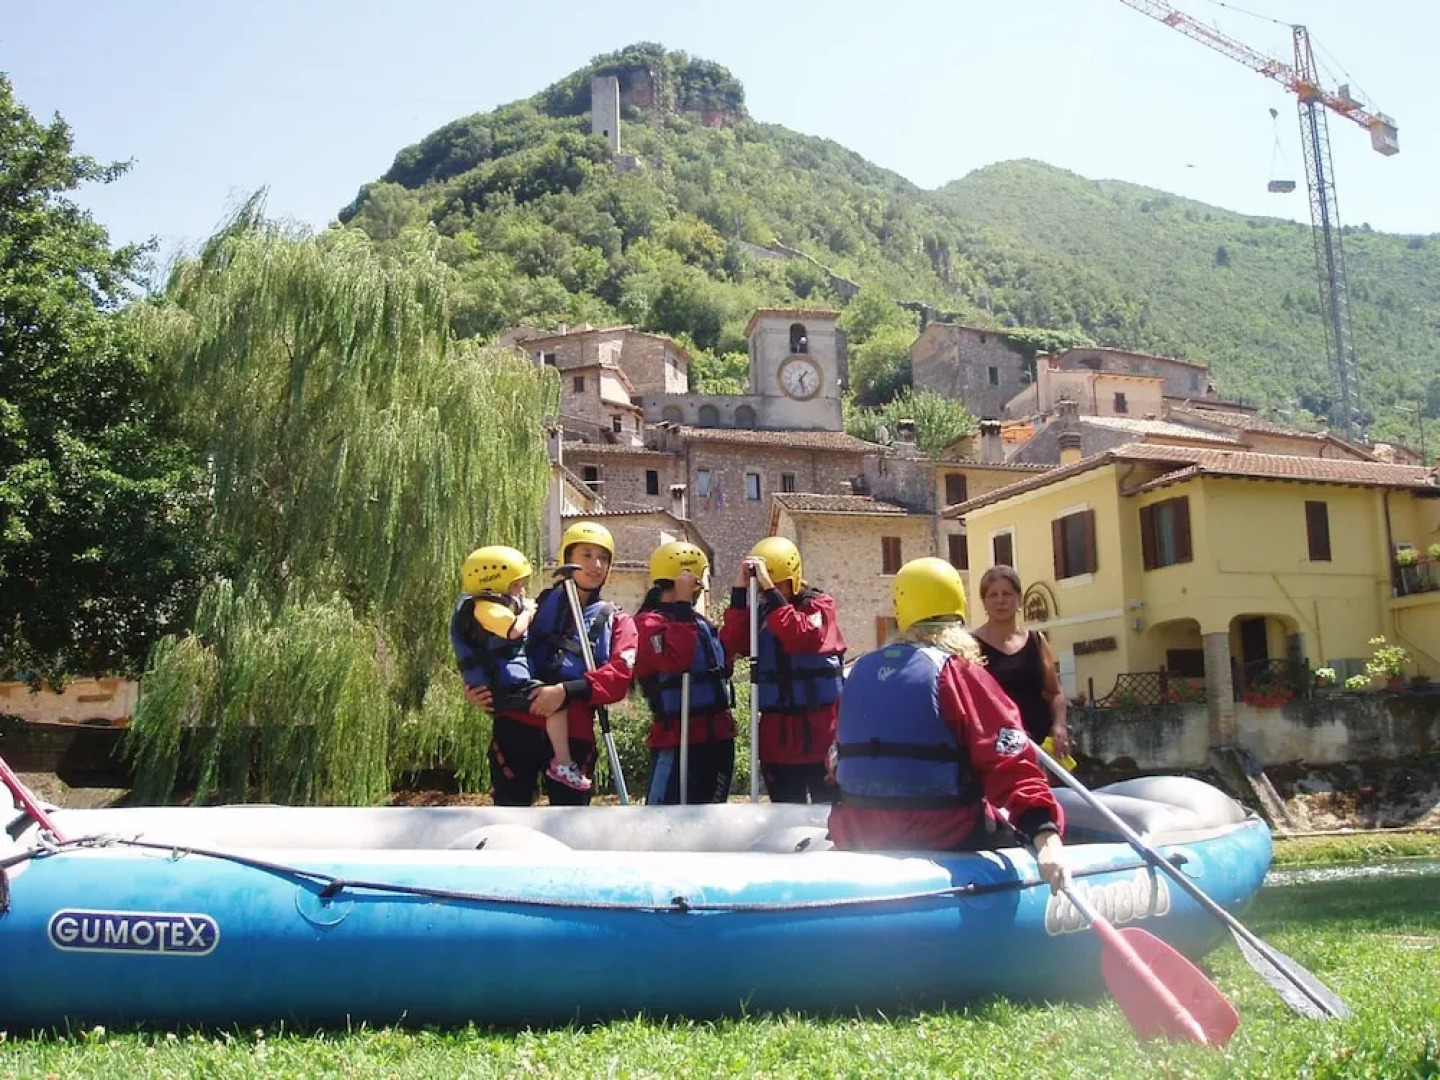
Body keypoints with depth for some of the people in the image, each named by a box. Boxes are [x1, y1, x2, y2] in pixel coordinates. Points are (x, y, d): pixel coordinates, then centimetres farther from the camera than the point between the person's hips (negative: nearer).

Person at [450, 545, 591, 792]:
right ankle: (562, 763, -21)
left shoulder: (496, 607, 22)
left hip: (503, 685, 11)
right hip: (504, 686, -11)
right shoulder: (486, 607, -13)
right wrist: (527, 612, -8)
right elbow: (514, 630, -27)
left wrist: (524, 610, 13)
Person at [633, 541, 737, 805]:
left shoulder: (699, 621, 18)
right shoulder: (648, 623, -10)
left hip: (717, 735, 9)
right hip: (678, 738, -9)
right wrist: (683, 605, -20)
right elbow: (676, 659, -27)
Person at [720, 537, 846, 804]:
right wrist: (740, 592, -15)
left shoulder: (819, 605, -4)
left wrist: (771, 591, -26)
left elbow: (803, 638, -26)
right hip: (777, 736, 4)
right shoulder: (761, 611, 8)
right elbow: (732, 646, -10)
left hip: (819, 731, -4)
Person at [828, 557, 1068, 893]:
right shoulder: (959, 675, -11)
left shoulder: (860, 672, 7)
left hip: (857, 838, 6)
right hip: (942, 840, -6)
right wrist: (1045, 835, -28)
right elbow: (1007, 762, -22)